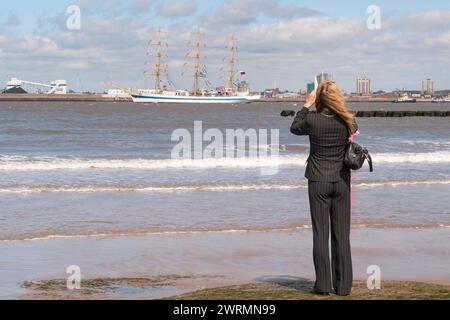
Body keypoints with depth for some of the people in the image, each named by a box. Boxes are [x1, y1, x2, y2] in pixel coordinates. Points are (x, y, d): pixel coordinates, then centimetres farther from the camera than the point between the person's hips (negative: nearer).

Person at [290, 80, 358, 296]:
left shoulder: (312, 120, -12)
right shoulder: (348, 121, -6)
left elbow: (294, 128, 10)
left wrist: (307, 105, 16)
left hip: (318, 182, -2)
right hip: (341, 181, 2)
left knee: (320, 233, 2)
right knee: (341, 234, 6)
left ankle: (323, 284, 1)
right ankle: (343, 285, 7)